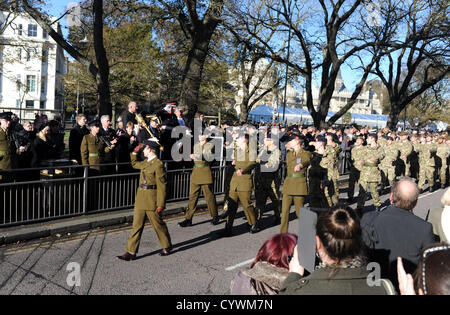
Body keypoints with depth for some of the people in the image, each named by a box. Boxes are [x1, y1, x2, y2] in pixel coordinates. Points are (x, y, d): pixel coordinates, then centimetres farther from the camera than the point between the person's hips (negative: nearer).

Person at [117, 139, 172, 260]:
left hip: (152, 200, -8)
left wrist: (161, 204, -19)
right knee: (137, 225, 8)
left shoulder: (158, 164, -15)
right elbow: (134, 164, 34)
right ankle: (131, 252, 12)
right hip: (141, 198, 8)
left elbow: (162, 186, -17)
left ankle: (167, 247, 26)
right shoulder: (145, 162, 11)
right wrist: (135, 151, 19)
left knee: (158, 225, 7)